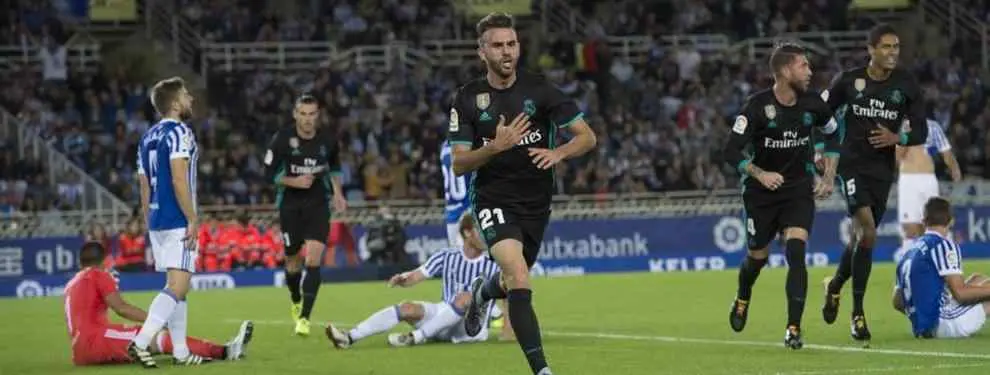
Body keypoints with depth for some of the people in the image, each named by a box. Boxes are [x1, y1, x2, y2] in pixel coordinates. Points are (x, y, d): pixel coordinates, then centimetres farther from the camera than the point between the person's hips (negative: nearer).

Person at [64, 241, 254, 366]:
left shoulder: (71, 283, 25)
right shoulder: (98, 275, 3)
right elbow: (121, 308, -9)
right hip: (95, 340, -7)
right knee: (160, 338, -13)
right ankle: (224, 351, -22)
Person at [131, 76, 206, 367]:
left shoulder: (147, 138, 16)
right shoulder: (179, 132, -10)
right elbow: (179, 180, -19)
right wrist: (192, 219, -17)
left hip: (156, 221, 9)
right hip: (178, 221, -9)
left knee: (177, 286, 13)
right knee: (178, 286, -12)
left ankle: (180, 352, 14)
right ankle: (140, 343, -23)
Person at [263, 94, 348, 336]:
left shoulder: (327, 140, -1)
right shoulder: (282, 139, -9)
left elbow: (335, 167, 19)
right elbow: (270, 173, -5)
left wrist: (337, 192, 8)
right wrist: (294, 181, -19)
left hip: (318, 206, 0)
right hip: (290, 206, 0)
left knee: (314, 259, -15)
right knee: (293, 260, 9)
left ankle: (304, 318, -15)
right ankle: (296, 302, 41)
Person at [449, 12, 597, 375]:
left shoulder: (539, 89, -6)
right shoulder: (467, 98, -5)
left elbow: (587, 136, -3)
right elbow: (458, 165, -7)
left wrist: (558, 153, -23)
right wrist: (495, 146, -24)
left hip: (536, 203, 3)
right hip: (494, 200, -3)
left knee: (514, 284, 19)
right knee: (519, 279, -24)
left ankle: (481, 292, 58)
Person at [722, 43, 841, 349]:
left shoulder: (812, 105, -4)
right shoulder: (757, 107, -16)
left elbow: (832, 135, 16)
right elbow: (732, 152, -17)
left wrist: (828, 177, 9)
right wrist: (760, 174, -31)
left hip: (799, 191, 2)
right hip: (761, 194, -2)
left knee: (796, 253, -18)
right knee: (758, 257, 12)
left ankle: (793, 329, -15)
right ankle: (742, 299, 47)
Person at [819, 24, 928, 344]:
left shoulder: (907, 85, -1)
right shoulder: (848, 81, -4)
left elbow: (920, 131, 3)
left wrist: (897, 138, -16)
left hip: (883, 170, 3)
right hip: (852, 164, -3)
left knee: (863, 236, 9)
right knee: (867, 232, -19)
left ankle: (835, 285, 37)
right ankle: (857, 314, -11)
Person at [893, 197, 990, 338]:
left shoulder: (910, 250, 15)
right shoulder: (943, 245, -9)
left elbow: (897, 303, 21)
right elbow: (960, 293, -17)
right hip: (943, 324, -8)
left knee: (977, 279, 22)